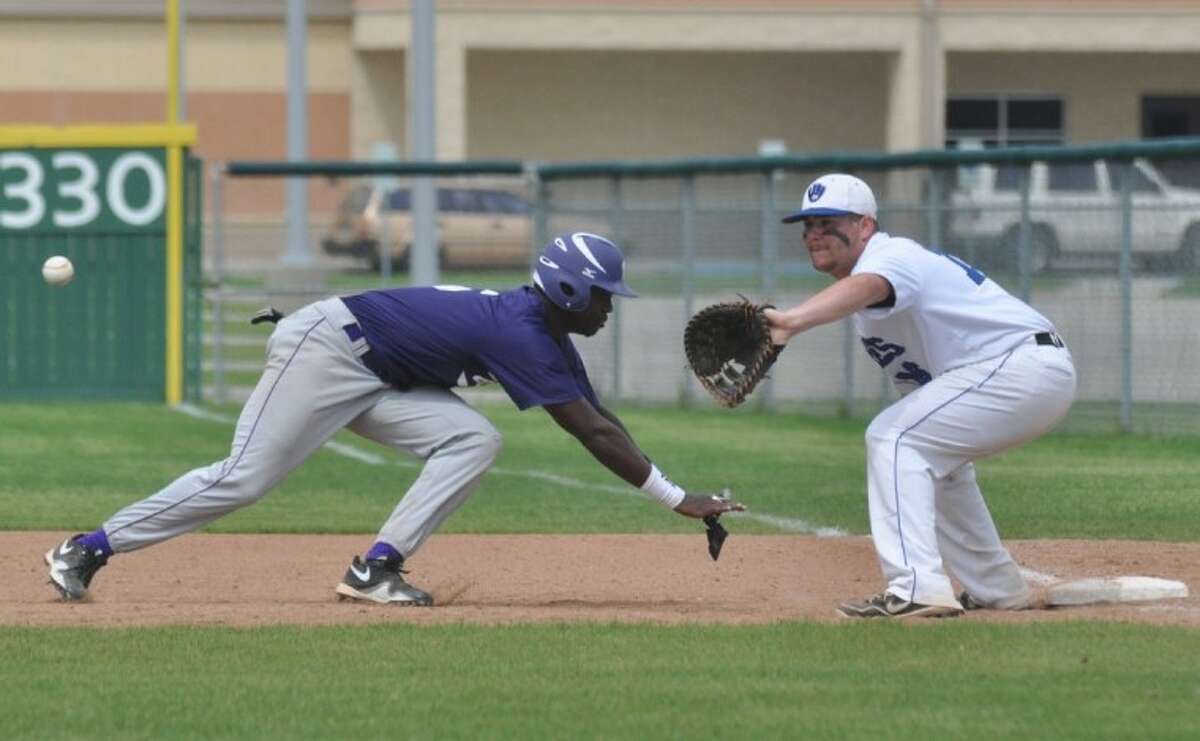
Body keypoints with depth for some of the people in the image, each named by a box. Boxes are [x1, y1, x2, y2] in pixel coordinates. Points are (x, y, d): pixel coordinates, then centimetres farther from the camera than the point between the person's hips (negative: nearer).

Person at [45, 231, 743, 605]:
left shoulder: (549, 334, 9)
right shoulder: (520, 334, -21)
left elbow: (602, 418, 14)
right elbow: (593, 433, -24)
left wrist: (669, 492, 6)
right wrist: (677, 498, -22)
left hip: (372, 381, 10)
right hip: (324, 346, -10)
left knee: (474, 440, -5)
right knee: (244, 478, -13)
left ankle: (377, 570, -9)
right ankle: (89, 549, -7)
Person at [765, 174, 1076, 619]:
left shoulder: (892, 256, -14)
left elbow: (865, 287, -41)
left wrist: (792, 321, -57)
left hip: (1020, 362, -11)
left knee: (893, 438, -18)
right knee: (931, 456, 29)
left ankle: (917, 588, -28)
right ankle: (996, 589, 36)